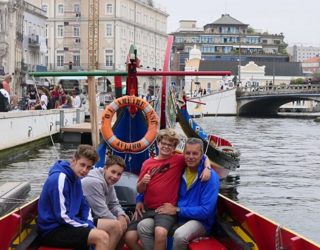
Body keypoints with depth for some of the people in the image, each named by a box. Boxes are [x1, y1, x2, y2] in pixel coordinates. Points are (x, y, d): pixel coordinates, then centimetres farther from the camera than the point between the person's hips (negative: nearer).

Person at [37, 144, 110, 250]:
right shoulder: (59, 178, -20)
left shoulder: (76, 178, 7)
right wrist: (88, 227, -14)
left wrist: (90, 225, -5)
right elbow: (62, 216, -23)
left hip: (68, 224, 9)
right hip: (52, 230, -9)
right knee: (102, 237, -25)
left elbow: (84, 207, 13)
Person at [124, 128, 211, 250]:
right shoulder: (147, 163, 8)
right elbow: (139, 190, 12)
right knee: (129, 238, -12)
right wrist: (143, 182, -10)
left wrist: (207, 168, -15)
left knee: (160, 233, -33)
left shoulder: (179, 159, 1)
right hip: (147, 208, 4)